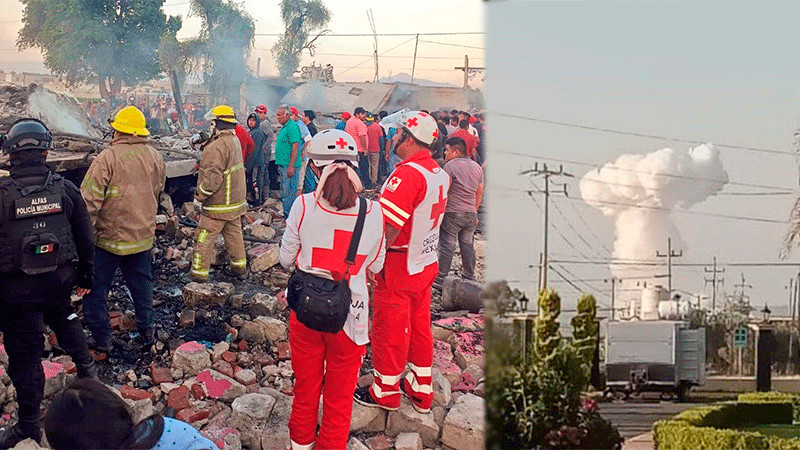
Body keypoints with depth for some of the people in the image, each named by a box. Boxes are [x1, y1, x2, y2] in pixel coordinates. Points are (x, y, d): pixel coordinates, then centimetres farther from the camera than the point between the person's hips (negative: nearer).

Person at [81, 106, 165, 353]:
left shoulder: (108, 158, -19)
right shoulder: (155, 157, 1)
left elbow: (89, 200, -19)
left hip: (109, 238, -5)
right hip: (143, 237, 6)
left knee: (96, 288, 8)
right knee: (141, 286, 19)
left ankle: (101, 337, 12)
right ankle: (146, 332, 24)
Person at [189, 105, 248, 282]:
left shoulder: (217, 147, -24)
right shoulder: (234, 141, 6)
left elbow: (213, 178, -27)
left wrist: (199, 196, -15)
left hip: (218, 205, -9)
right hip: (236, 201, 9)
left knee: (203, 238, 1)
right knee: (234, 234, 19)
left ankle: (199, 273, 6)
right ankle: (240, 268, 28)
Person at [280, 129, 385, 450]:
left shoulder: (304, 206, -14)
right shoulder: (373, 212, -13)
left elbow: (286, 259, -4)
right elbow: (375, 266, 0)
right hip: (350, 315, -1)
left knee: (305, 390, 22)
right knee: (339, 398, 16)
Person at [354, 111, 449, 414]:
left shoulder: (408, 174, -24)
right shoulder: (439, 174, 4)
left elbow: (389, 227, -26)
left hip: (399, 267, -8)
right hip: (427, 264, 8)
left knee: (390, 330, 6)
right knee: (419, 326, 18)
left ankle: (385, 392, 20)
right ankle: (421, 391, 27)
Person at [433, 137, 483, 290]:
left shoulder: (450, 166, -11)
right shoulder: (477, 167, 12)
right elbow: (479, 193, 17)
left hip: (452, 214, -6)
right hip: (470, 214, 7)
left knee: (447, 246, -3)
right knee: (468, 245, 14)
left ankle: (441, 280, -1)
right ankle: (469, 278, 20)